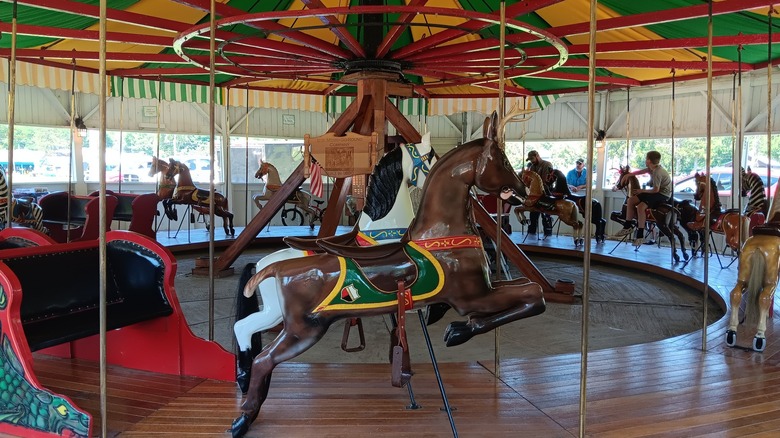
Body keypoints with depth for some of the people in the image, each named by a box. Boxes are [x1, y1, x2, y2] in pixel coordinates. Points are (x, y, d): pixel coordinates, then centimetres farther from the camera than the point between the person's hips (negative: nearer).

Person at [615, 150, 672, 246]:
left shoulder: (658, 172, -23)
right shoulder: (652, 168, 4)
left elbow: (655, 189, -25)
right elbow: (641, 171, 18)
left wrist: (643, 190, -11)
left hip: (663, 195, -10)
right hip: (656, 192, 10)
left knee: (640, 206, -30)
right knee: (631, 200, 2)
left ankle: (640, 235, -23)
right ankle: (627, 227, 5)